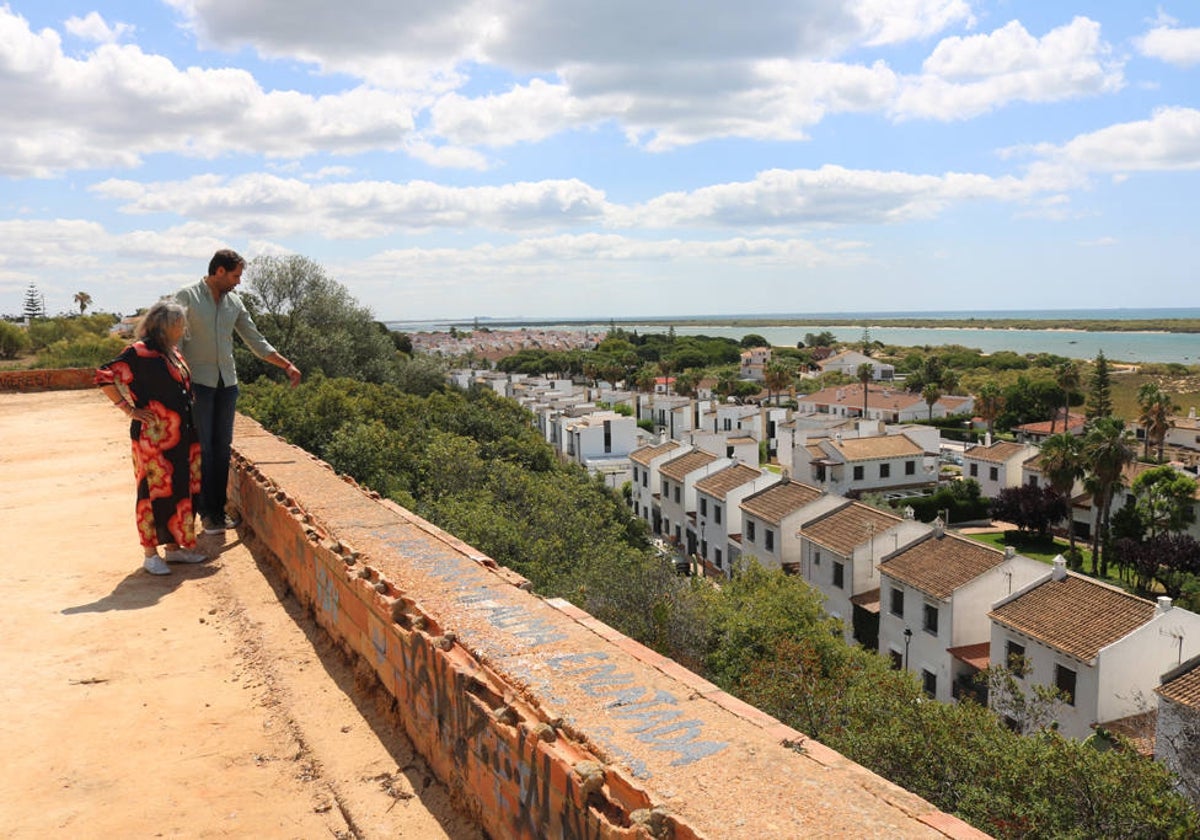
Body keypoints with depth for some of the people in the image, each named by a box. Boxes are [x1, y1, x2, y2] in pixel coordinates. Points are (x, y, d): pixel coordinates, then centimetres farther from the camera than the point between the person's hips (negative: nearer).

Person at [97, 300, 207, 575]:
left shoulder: (172, 352, 13)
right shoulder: (140, 352, -12)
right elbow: (105, 377, -15)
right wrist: (130, 410, -15)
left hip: (181, 437, 8)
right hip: (153, 437, -8)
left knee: (180, 490, 12)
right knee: (155, 491, -1)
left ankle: (174, 547, 23)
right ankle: (150, 554, 10)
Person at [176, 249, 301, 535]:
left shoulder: (234, 302, 10)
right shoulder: (186, 297, -4)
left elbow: (256, 342, 16)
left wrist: (287, 366, 11)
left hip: (227, 383, 5)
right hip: (198, 383, -5)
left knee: (222, 449, 7)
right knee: (202, 449, -3)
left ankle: (218, 510, 14)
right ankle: (206, 512, 6)